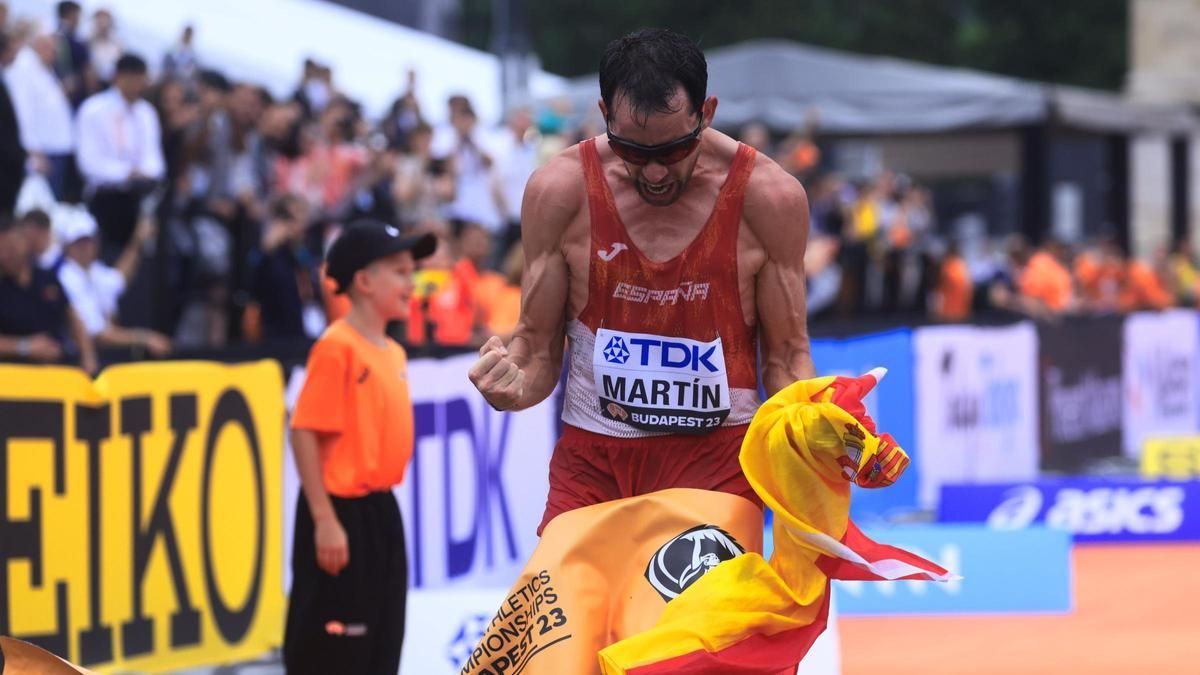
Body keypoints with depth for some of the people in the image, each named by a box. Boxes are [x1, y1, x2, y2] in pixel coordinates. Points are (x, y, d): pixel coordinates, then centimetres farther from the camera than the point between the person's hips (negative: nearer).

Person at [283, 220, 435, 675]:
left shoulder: (393, 354, 11)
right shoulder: (338, 348, -15)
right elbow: (305, 433, -18)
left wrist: (380, 509, 18)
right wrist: (324, 519, -20)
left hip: (381, 512, 9)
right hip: (342, 512, -9)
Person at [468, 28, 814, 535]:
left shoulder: (768, 196, -7)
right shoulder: (559, 191, -6)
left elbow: (786, 356, 1)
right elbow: (539, 347, 3)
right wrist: (513, 387, -20)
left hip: (716, 457, -1)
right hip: (591, 457, 1)